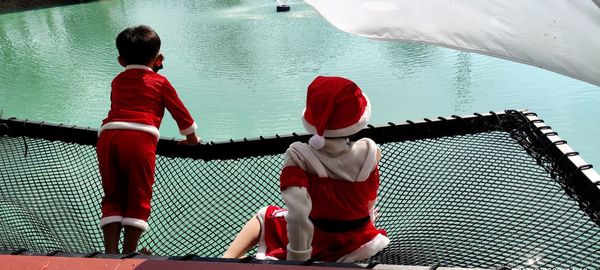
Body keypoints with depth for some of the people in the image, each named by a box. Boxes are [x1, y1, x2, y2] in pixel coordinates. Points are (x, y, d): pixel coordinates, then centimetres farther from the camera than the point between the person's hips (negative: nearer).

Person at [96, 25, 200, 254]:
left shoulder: (117, 81, 29)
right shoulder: (159, 81, 18)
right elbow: (181, 113, 22)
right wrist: (191, 137, 36)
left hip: (107, 134, 4)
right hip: (140, 137, -4)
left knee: (113, 197, 13)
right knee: (138, 198, 4)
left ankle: (111, 254, 8)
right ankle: (128, 254, 2)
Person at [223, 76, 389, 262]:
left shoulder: (299, 156, -27)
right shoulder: (368, 152, -20)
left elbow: (298, 215, -35)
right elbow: (370, 202, -4)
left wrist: (296, 261, -21)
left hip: (317, 244, -2)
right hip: (358, 243, 2)